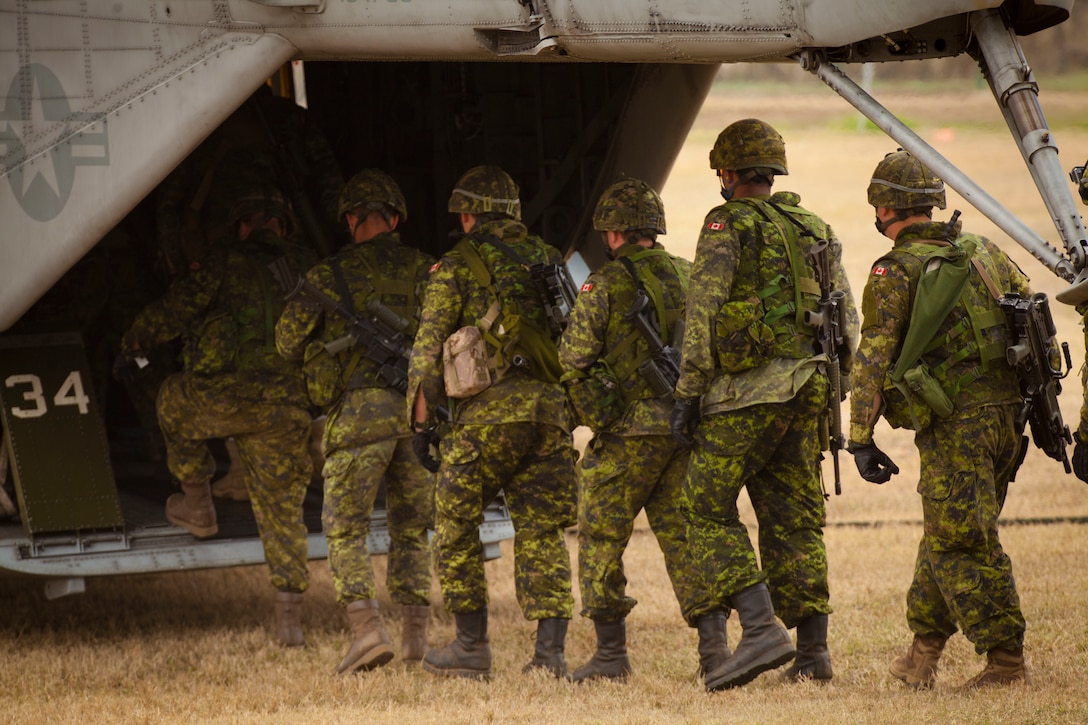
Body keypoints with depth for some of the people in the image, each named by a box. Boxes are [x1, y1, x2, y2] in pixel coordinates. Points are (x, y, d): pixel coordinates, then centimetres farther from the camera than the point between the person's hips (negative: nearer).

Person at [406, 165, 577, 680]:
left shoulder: (457, 267, 2)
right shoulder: (548, 260, 16)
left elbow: (429, 348, -3)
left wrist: (422, 422, 1)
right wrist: (574, 404, 21)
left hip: (488, 411, -4)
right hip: (552, 409, 4)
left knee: (456, 527, 9)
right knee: (542, 533, 6)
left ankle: (471, 647, 10)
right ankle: (550, 652, -3)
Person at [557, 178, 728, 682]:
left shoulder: (605, 284, -9)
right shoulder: (688, 277, 8)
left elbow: (574, 357, -12)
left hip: (630, 430, -5)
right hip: (688, 425, 5)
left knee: (602, 537, 6)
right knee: (683, 532, 9)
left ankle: (611, 654, 6)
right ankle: (714, 644, -2)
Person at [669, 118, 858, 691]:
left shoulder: (728, 225, -6)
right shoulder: (815, 230, 15)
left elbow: (702, 312, -13)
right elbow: (848, 317, 15)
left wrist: (687, 394, -11)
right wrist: (831, 387, 20)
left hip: (745, 392, -7)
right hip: (805, 391, 7)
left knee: (709, 512, -1)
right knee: (794, 519, 11)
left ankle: (761, 629, -15)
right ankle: (812, 651, 9)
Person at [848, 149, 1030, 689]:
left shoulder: (896, 270, -6)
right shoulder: (982, 252, 14)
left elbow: (873, 356, -11)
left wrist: (861, 440, -9)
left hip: (955, 426, -7)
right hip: (1006, 416, 7)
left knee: (962, 545, -3)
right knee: (944, 533, 18)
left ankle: (1005, 660, -7)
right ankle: (924, 649, 26)